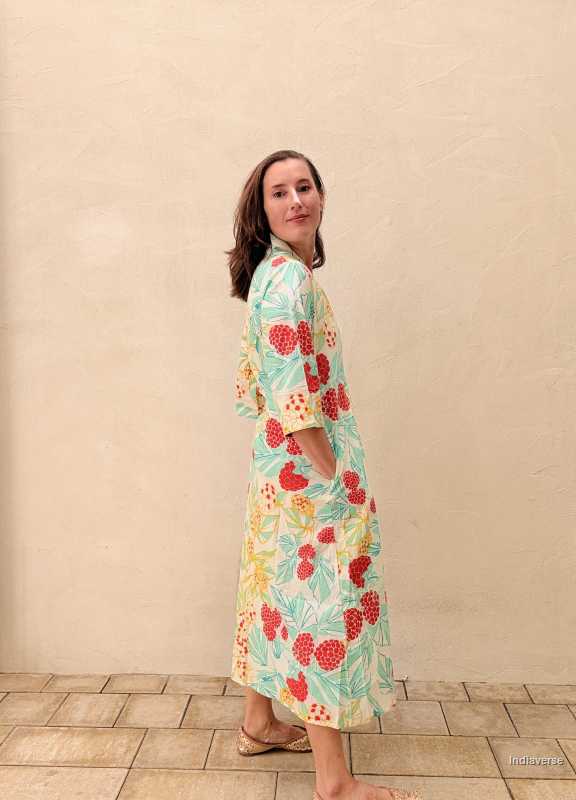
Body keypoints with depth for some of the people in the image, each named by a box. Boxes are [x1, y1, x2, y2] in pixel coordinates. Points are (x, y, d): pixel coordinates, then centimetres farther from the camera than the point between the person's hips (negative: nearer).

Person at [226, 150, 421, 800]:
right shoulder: (290, 277, -17)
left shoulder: (278, 272, 13)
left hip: (278, 461, 10)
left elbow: (251, 386, 17)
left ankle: (259, 723, 38)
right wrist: (333, 477, -18)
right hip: (306, 467, -10)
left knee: (282, 587, 19)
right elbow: (293, 393, -24)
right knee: (324, 600, -1)